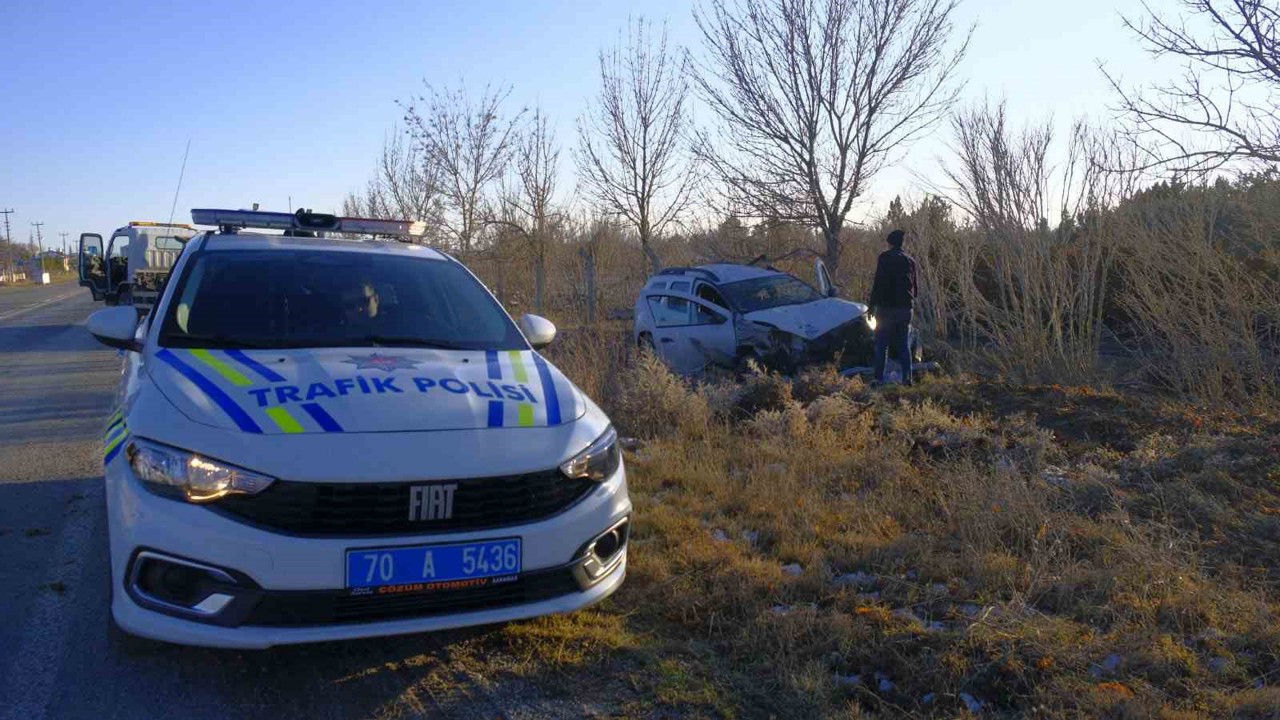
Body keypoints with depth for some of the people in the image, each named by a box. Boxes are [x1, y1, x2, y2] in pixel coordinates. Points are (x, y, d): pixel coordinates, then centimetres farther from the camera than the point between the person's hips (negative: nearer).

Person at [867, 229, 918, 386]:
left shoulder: (885, 257, -7)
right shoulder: (910, 260, 12)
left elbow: (878, 283, -13)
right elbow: (914, 286, 18)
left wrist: (872, 305, -9)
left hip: (887, 307, -5)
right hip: (906, 308, 5)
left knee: (881, 345, 0)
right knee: (904, 345, 10)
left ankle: (879, 378, -3)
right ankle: (907, 378, 5)